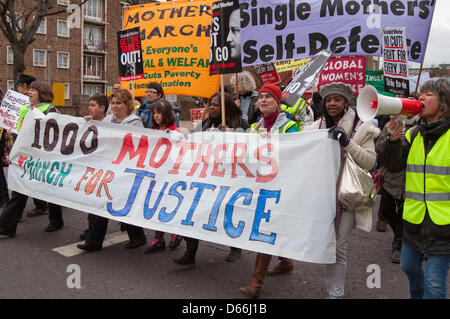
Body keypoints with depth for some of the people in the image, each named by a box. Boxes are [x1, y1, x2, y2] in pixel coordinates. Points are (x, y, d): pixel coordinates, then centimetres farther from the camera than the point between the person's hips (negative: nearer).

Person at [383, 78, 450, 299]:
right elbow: (394, 166, 2)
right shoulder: (413, 134, 6)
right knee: (409, 267, 21)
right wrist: (394, 139, -12)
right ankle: (416, 295, 49)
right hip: (414, 219, 5)